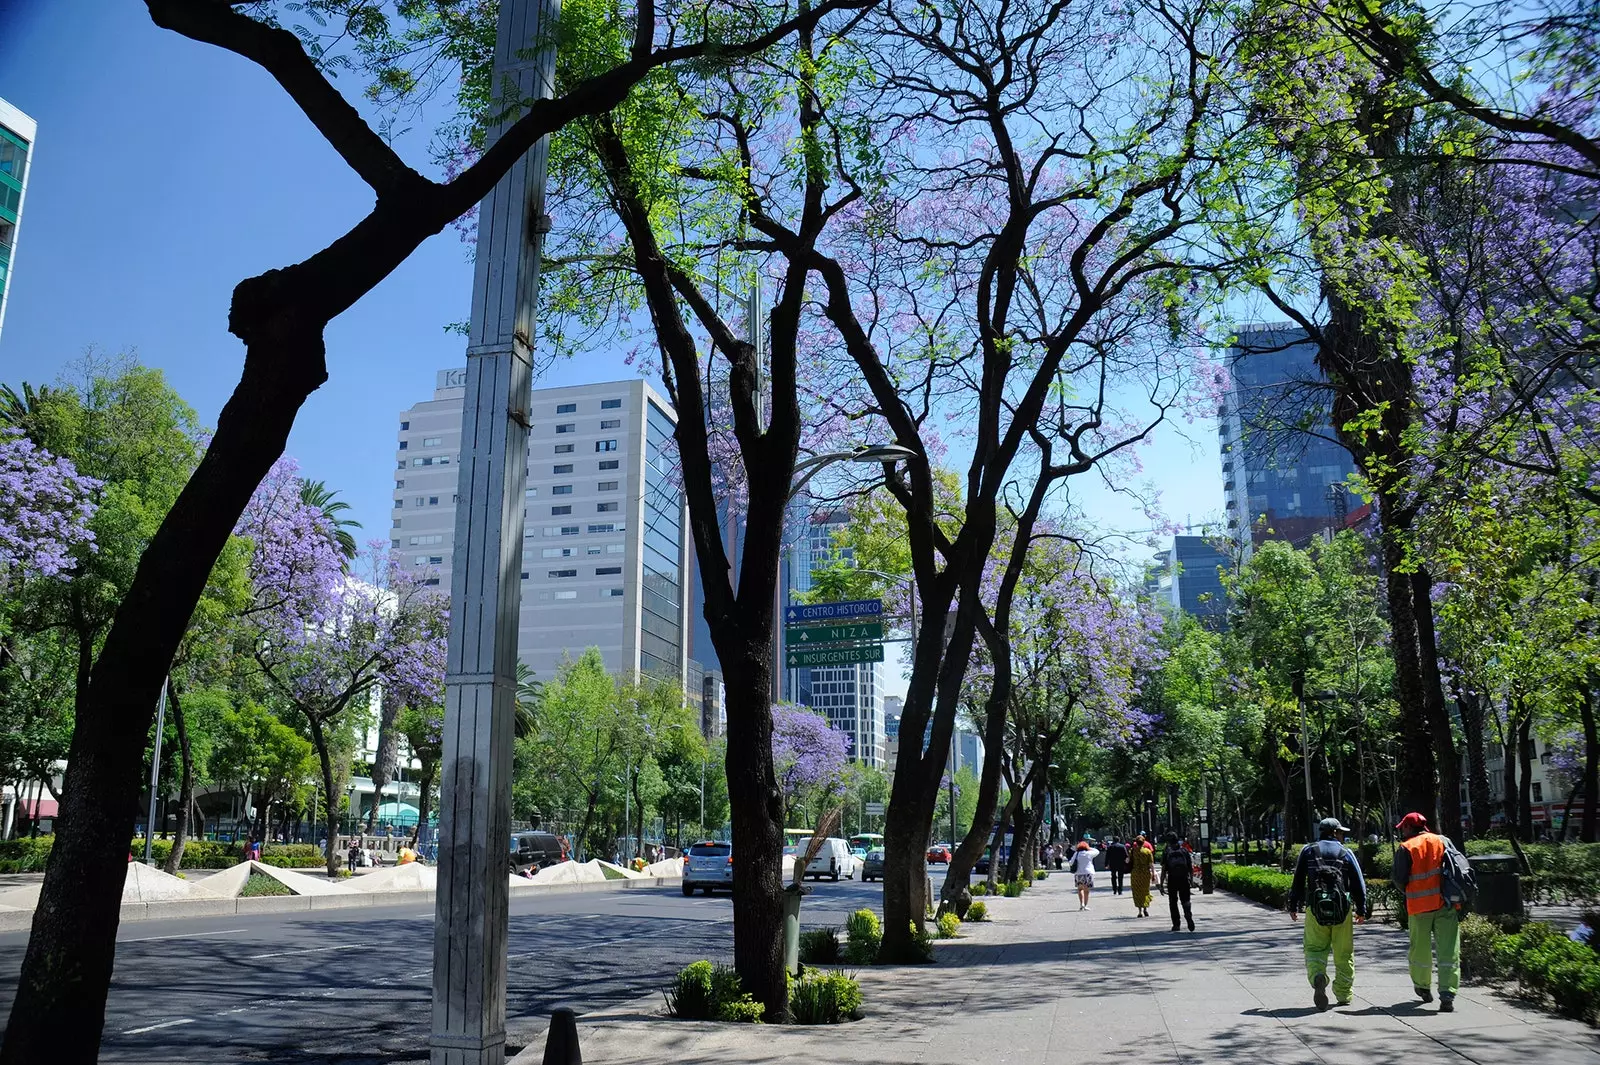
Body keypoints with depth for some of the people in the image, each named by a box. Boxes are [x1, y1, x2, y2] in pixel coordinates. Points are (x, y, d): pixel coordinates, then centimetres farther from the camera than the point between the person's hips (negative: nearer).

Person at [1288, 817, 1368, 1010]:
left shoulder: (1308, 851, 9)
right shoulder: (1345, 853, 7)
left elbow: (1298, 880, 7)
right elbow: (1358, 882, 4)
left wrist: (1293, 907, 11)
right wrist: (1361, 910, 12)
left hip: (1315, 908, 0)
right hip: (1342, 908, 0)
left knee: (1315, 949, 4)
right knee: (1344, 953, 12)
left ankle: (1318, 978, -24)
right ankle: (1343, 995, 19)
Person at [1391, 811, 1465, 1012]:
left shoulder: (1405, 848, -2)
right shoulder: (1443, 841, 8)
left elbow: (1399, 881, -6)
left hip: (1419, 906, -2)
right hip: (1446, 905, 2)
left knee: (1420, 948, 15)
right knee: (1449, 950, -1)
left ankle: (1423, 986, 30)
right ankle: (1447, 995, -10)